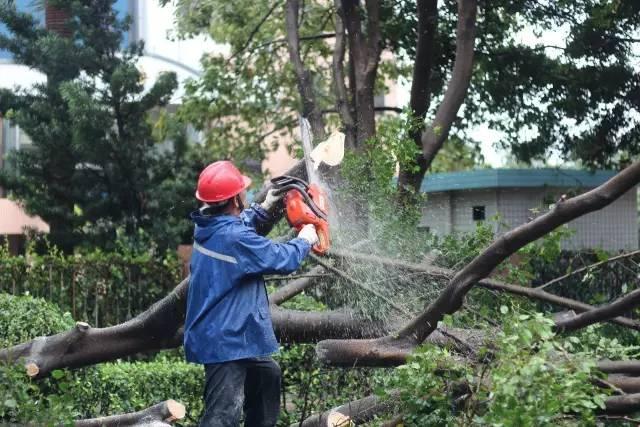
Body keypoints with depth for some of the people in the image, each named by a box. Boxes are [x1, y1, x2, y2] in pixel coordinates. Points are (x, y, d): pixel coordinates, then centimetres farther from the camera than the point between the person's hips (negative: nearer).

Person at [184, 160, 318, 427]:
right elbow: (282, 260, -14)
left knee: (268, 374, 32)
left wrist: (265, 208, 18)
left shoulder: (209, 223, 2)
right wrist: (305, 240, 4)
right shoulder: (235, 238, -25)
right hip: (225, 341, -10)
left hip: (224, 334, 10)